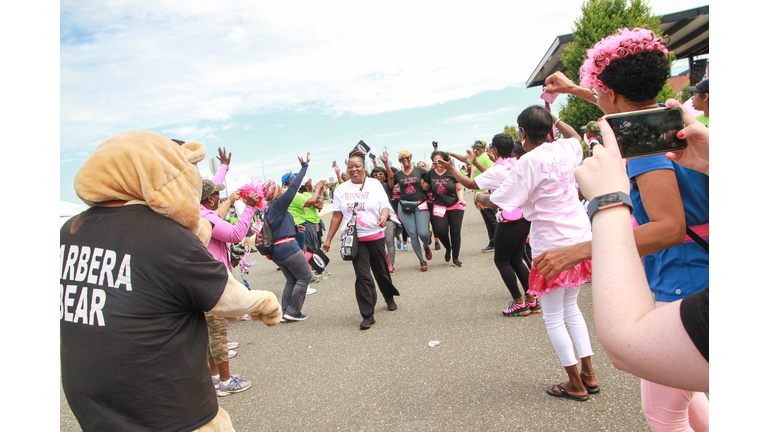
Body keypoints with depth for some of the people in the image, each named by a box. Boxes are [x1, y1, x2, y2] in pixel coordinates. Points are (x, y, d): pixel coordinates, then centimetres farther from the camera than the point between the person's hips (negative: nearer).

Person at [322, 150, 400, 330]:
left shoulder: (375, 184, -1)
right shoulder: (342, 189, 4)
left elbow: (385, 207, -5)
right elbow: (337, 215, 5)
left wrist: (384, 217, -29)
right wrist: (328, 239, 2)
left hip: (375, 236, 0)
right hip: (355, 239, 0)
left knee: (381, 271, 13)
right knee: (362, 276, -6)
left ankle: (389, 298, 42)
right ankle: (367, 316, 1)